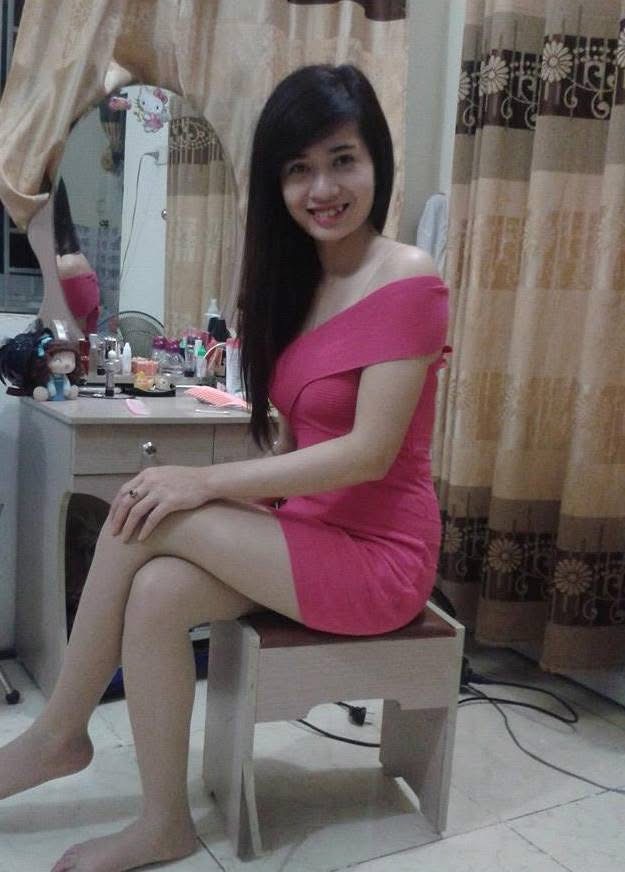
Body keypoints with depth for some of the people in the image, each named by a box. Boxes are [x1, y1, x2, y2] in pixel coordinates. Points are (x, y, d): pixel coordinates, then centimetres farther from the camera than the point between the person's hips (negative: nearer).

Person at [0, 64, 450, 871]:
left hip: (377, 554, -7)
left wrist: (205, 482, -21)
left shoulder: (406, 282, -15)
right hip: (309, 529, 7)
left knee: (145, 520, -18)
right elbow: (299, 439, 9)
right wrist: (213, 489, -7)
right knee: (155, 594, -18)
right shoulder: (298, 279, 10)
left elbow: (369, 453, -21)